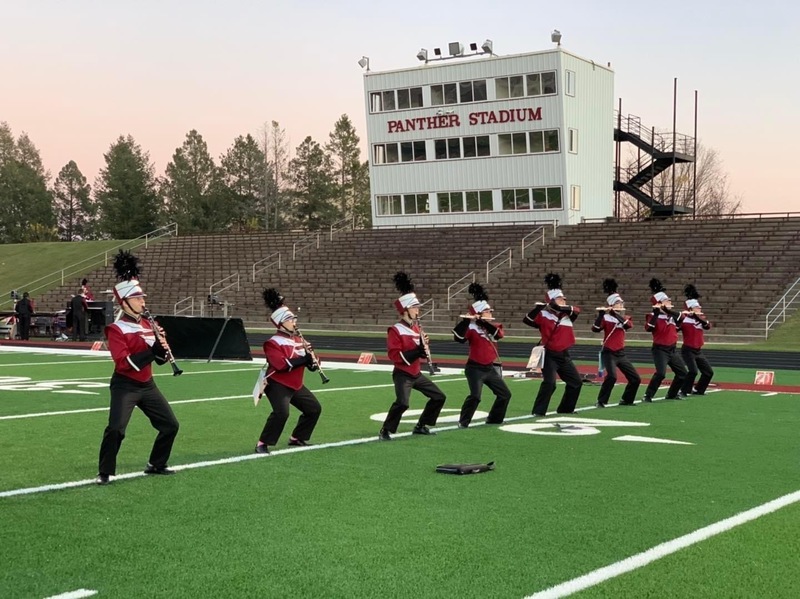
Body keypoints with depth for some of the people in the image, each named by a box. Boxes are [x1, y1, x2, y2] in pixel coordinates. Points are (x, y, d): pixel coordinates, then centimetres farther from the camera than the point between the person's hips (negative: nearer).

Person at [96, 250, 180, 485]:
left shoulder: (148, 324, 8)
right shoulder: (116, 329, -13)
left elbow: (160, 359, 11)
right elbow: (124, 363, -24)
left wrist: (163, 347, -12)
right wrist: (152, 349, -28)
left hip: (147, 384, 7)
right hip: (125, 386, -7)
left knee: (170, 424, 10)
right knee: (116, 429, -20)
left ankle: (156, 465, 26)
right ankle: (105, 473, -4)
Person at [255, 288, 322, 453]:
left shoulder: (298, 340, 9)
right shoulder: (273, 343, -16)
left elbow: (305, 362, 12)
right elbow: (282, 365, -29)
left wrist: (312, 361, -12)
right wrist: (304, 358, -29)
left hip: (295, 384, 9)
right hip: (278, 385, -9)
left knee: (314, 408, 14)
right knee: (281, 412, -29)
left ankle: (296, 438, 28)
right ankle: (262, 444, -18)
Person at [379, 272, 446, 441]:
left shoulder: (416, 328, 11)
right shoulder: (395, 330, -15)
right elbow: (394, 355, -21)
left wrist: (425, 346, -4)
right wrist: (417, 351, -26)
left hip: (416, 373, 9)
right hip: (402, 374, -9)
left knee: (439, 396, 12)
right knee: (402, 402, -28)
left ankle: (421, 426, 22)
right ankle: (385, 431, -13)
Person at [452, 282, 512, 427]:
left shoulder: (492, 326, 10)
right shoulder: (471, 328, -8)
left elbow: (499, 333, -14)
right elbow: (458, 337, -26)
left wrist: (483, 322, -24)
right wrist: (465, 320, -38)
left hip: (490, 368, 7)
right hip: (475, 368, -7)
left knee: (505, 394, 9)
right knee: (475, 396, -21)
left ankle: (494, 419, 23)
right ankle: (463, 422, -7)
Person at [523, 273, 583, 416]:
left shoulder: (567, 315, 7)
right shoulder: (544, 315, -7)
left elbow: (577, 310, -13)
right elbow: (527, 320, -18)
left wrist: (561, 307, -27)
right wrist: (537, 308, -32)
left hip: (564, 355, 7)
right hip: (549, 355, -7)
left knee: (576, 382, 13)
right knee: (549, 383, -21)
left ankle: (565, 408, 28)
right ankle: (538, 411, -14)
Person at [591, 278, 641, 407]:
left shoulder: (626, 318, 8)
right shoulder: (605, 318, -5)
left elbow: (629, 325, -16)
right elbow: (595, 329, -22)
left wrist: (615, 313, -24)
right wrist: (600, 313, -31)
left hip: (621, 353, 6)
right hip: (608, 353, -6)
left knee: (636, 379, 6)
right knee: (612, 376, -28)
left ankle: (626, 400, 24)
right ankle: (601, 401, -16)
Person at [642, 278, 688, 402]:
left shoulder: (671, 314, 10)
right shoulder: (654, 316, -10)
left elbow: (681, 317, -8)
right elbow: (648, 328, -26)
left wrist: (668, 309, -17)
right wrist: (656, 313, -29)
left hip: (672, 349, 8)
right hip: (660, 349, -8)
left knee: (682, 373, 13)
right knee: (661, 373, -24)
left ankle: (672, 394, 28)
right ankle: (648, 395, -15)